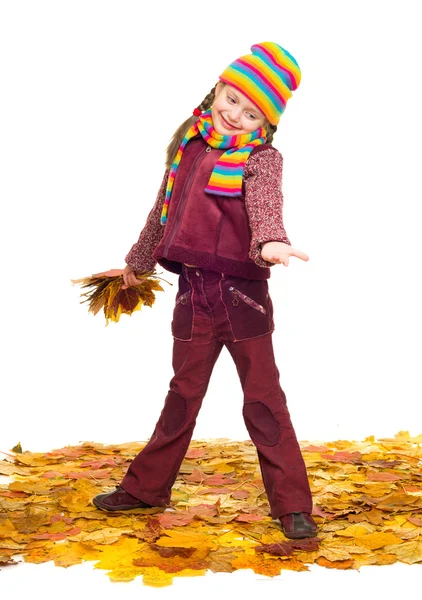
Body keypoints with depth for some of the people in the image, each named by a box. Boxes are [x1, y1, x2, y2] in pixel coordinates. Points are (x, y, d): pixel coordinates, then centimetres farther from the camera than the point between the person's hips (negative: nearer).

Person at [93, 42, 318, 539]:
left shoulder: (260, 158, -6)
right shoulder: (187, 144, 9)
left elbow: (265, 205, -27)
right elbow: (164, 209, 22)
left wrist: (269, 241, -50)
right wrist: (137, 260, 34)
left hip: (242, 294, -4)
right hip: (192, 292, 5)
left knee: (263, 400, 1)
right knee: (182, 395, 17)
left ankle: (292, 505, 11)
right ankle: (146, 487, 31)